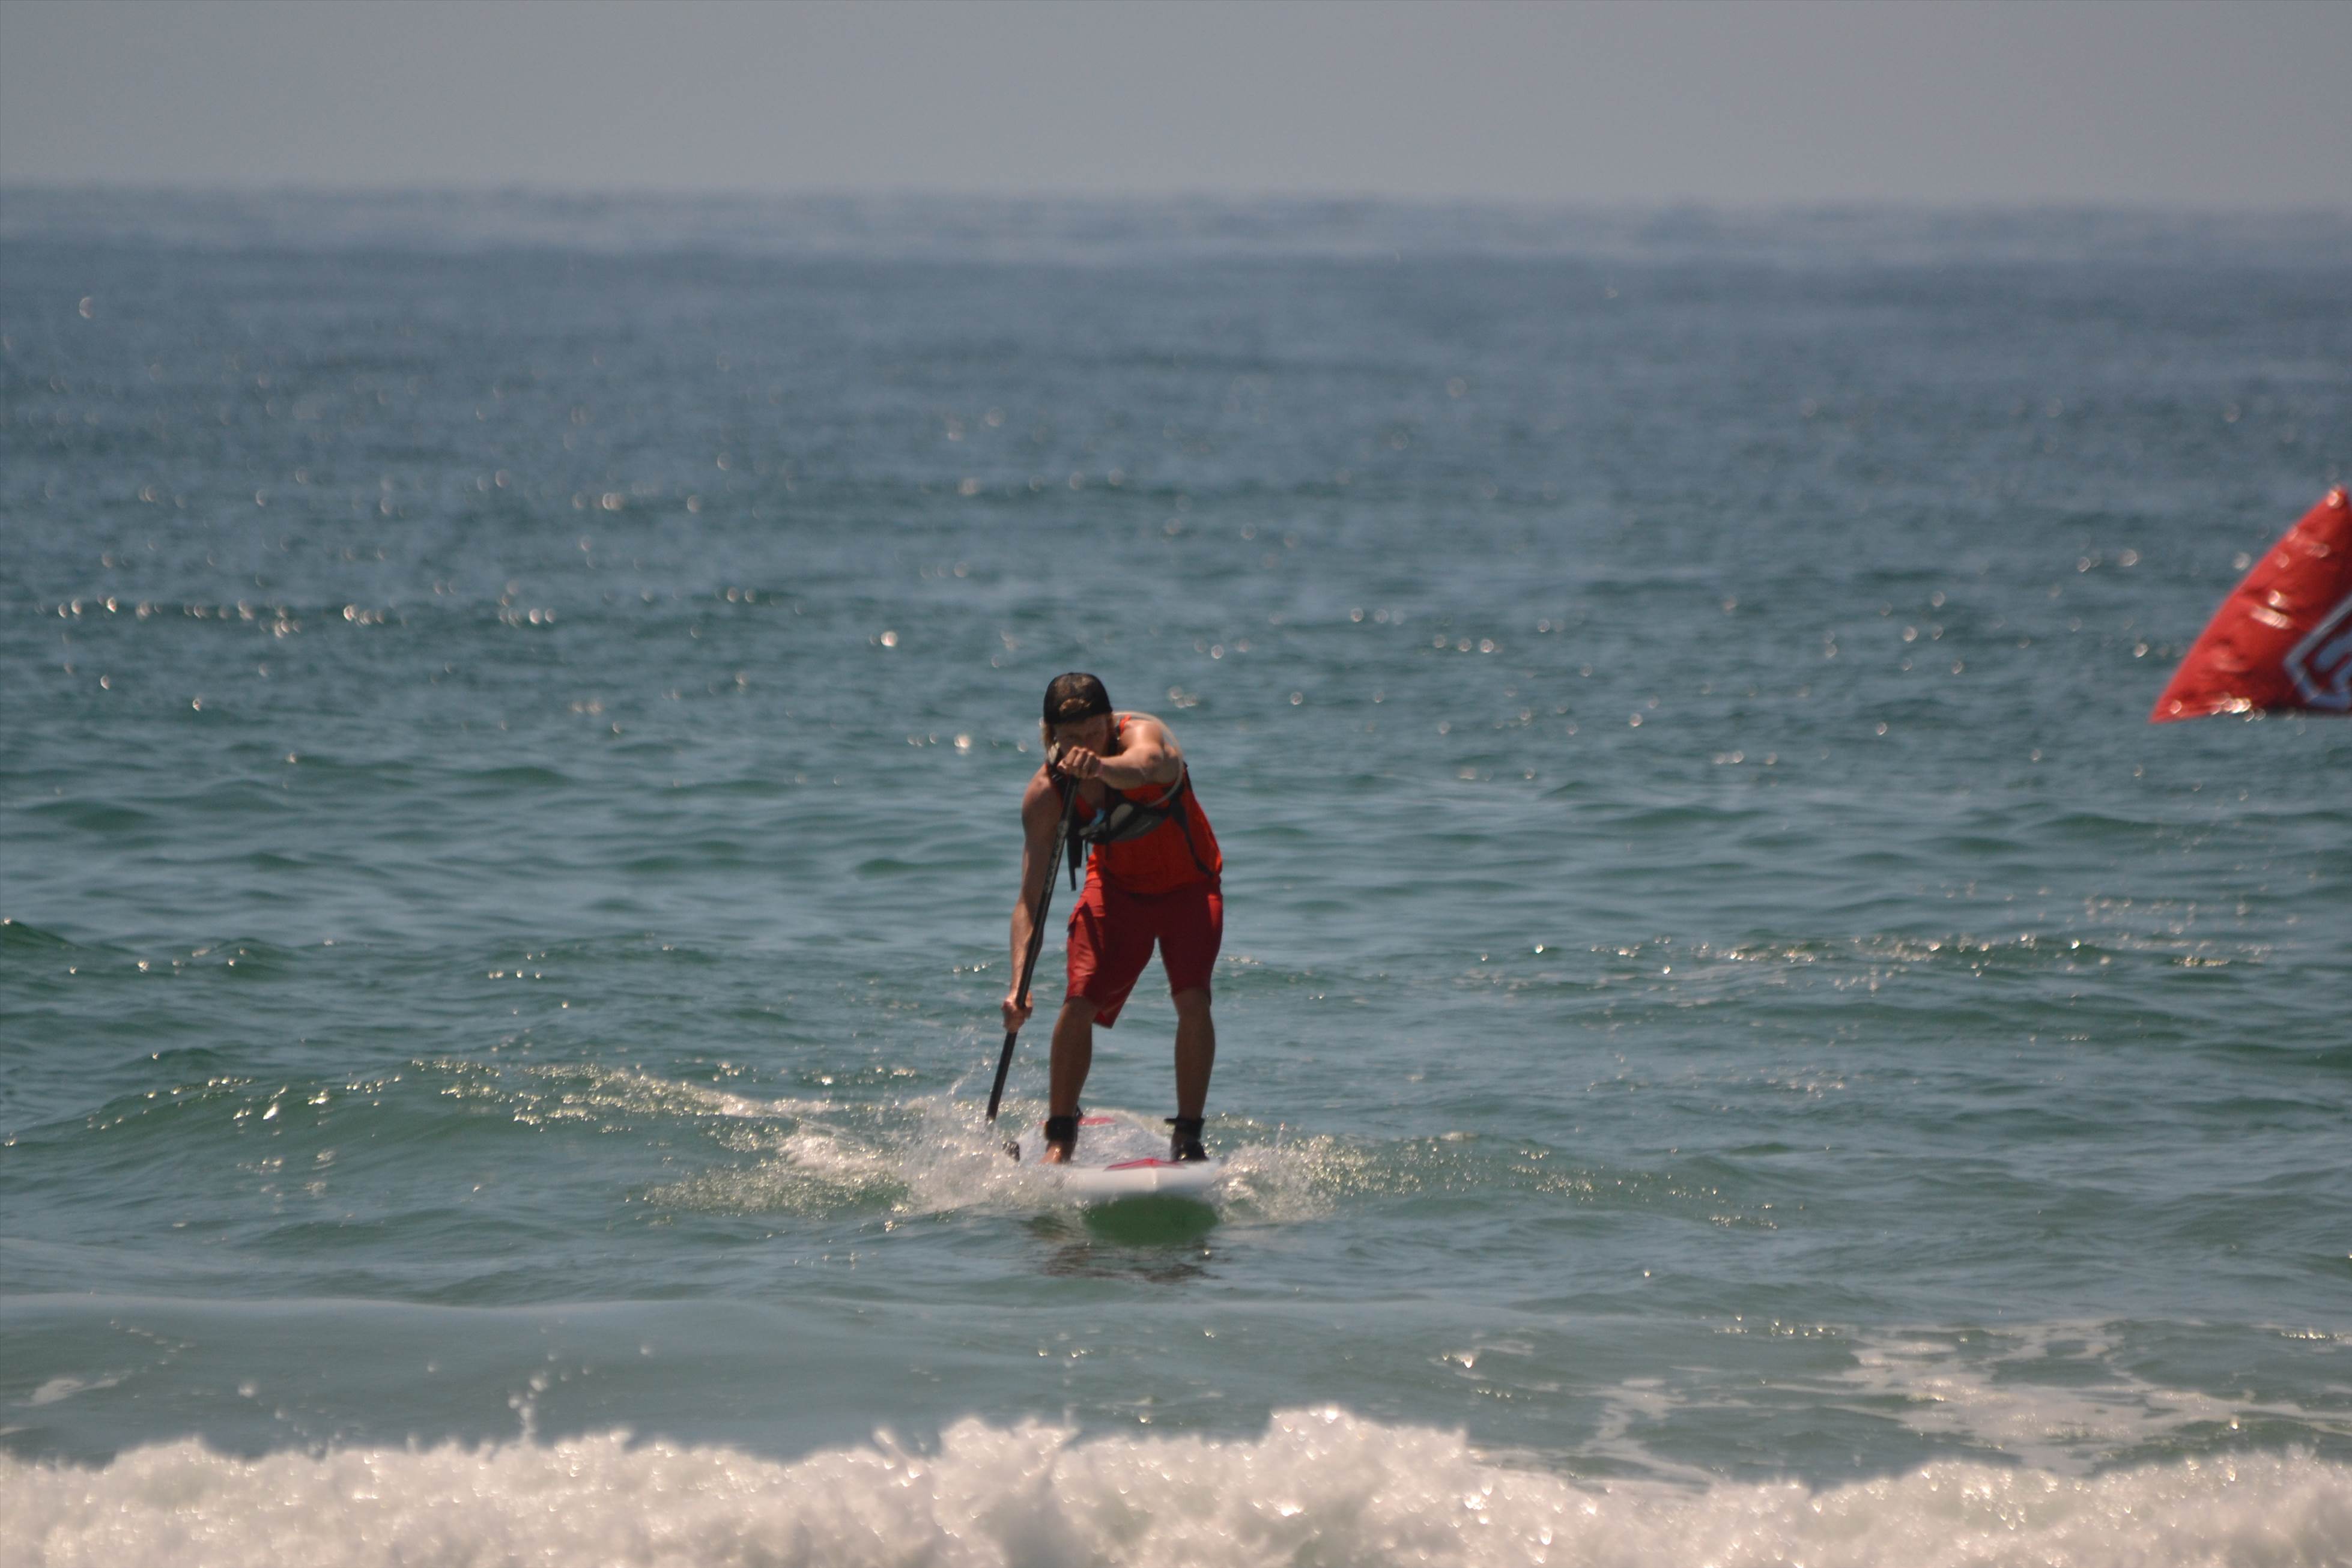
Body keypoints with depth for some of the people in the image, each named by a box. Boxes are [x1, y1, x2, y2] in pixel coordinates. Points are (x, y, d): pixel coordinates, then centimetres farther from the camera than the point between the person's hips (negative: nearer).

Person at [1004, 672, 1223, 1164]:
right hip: (1116, 887, 2)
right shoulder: (1046, 793, -21)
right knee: (1078, 1004, -12)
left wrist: (1099, 767, -80)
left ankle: (1188, 1135, -10)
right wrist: (1019, 984, -33)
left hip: (1188, 887, -2)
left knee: (1192, 1000, -21)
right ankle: (1060, 1137, 5)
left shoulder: (1142, 734, -29)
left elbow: (1144, 765, -57)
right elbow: (1030, 898, -21)